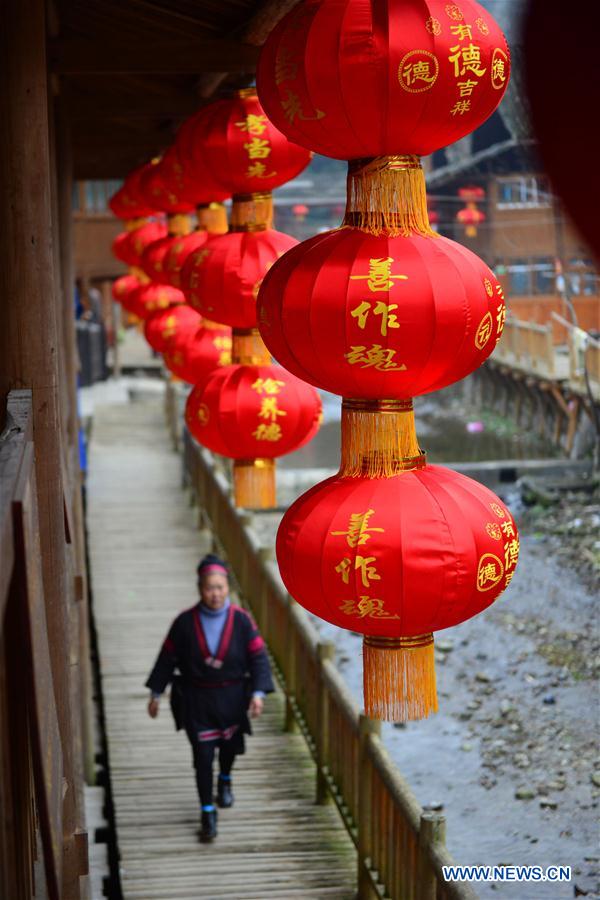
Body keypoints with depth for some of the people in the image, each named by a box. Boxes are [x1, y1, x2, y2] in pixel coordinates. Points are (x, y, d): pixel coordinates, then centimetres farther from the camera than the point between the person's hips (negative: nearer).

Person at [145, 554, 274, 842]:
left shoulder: (241, 620, -12)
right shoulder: (185, 622, -12)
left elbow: (258, 658, -8)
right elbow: (167, 658, -2)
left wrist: (258, 692, -18)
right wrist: (156, 693, 3)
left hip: (231, 697, 2)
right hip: (197, 699, -2)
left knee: (229, 744, 22)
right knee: (202, 755, -5)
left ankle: (225, 780, 55)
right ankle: (207, 812, 9)